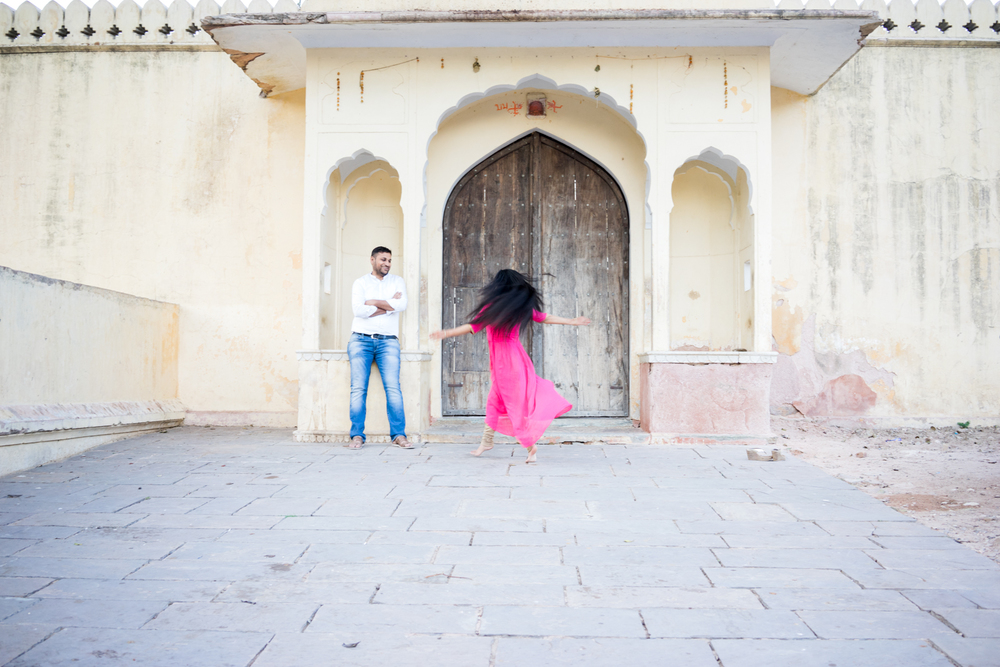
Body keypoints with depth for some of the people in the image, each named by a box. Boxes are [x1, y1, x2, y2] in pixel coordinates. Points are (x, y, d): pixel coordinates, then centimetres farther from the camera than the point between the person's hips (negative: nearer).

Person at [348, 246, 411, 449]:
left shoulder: (397, 282, 15)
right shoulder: (361, 282, 10)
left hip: (388, 341, 1)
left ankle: (399, 435, -7)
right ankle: (357, 435, -3)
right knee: (358, 388, -7)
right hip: (361, 339, 0)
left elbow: (402, 305, -5)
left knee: (393, 387, -10)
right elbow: (358, 310, -8)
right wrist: (389, 305, -3)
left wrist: (374, 302, -3)